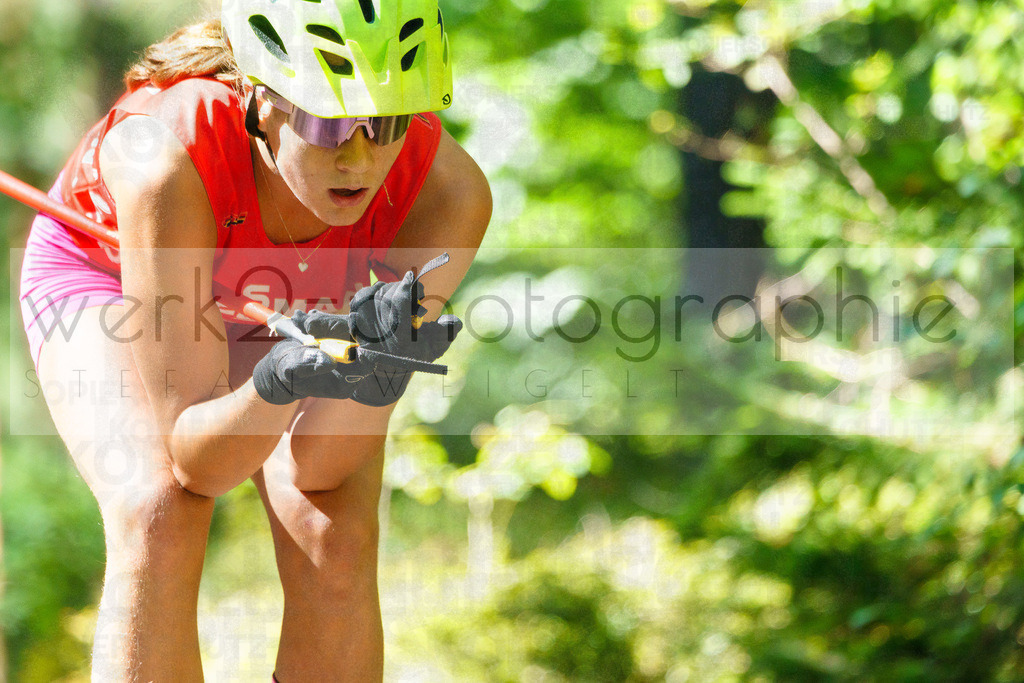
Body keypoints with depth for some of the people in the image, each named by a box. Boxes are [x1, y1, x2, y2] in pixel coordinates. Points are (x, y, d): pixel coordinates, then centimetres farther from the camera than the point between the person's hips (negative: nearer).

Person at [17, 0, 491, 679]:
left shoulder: (448, 188, -35)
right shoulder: (168, 162, -43)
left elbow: (318, 467, -32)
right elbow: (193, 463, -38)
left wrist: (382, 362, -51)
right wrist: (279, 383, -57)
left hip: (297, 298, 2)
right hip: (105, 267, -2)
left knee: (335, 543, -21)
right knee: (160, 523, -27)